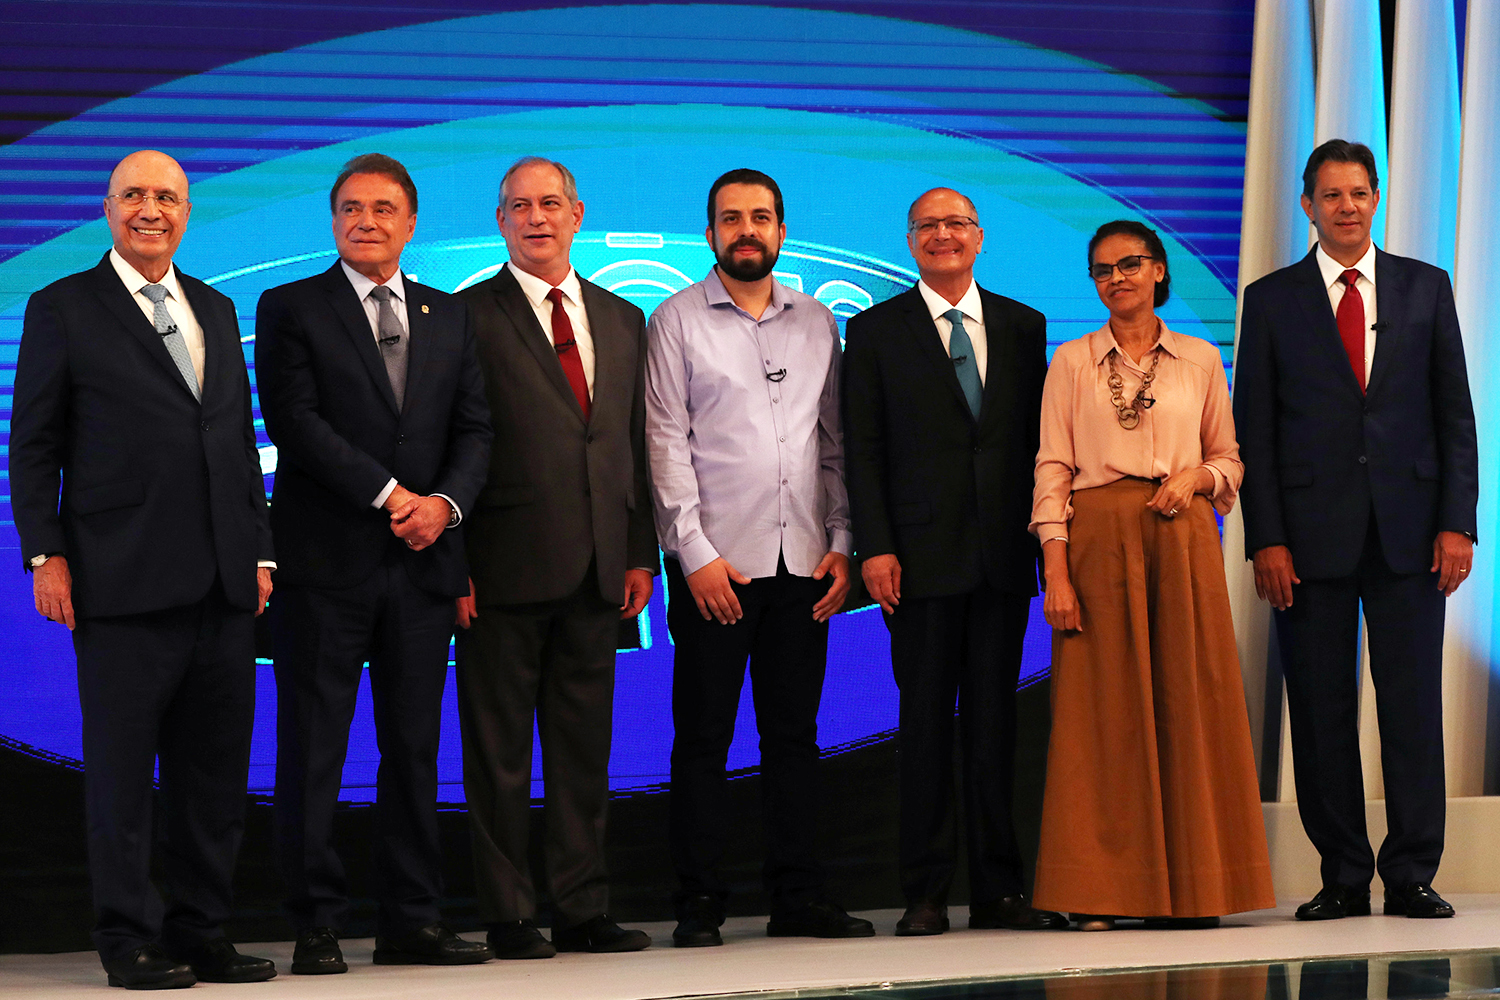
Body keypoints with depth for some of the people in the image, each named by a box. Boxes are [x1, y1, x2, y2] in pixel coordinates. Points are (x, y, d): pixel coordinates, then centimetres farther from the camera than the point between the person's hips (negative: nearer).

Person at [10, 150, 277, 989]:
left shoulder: (217, 311, 18)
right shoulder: (62, 310, 3)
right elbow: (34, 446, 0)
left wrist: (260, 551, 13)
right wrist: (46, 554, -8)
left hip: (222, 583, 5)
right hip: (123, 583, -5)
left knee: (218, 770, 7)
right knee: (123, 771, 0)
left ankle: (202, 935, 15)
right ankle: (132, 941, 7)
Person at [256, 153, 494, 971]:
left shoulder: (449, 317, 16)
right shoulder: (289, 309, 3)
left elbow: (474, 428, 10)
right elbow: (296, 421, -8)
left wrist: (444, 502, -9)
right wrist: (387, 494, -14)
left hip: (422, 563, 4)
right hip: (325, 563, -4)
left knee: (415, 745, 6)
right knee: (312, 749, -2)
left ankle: (411, 919, 12)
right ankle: (317, 925, 3)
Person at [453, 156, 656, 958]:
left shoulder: (622, 321, 16)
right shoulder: (469, 317, -1)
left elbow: (636, 443, 17)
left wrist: (641, 553, 9)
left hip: (596, 570, 5)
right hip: (506, 568, -5)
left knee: (584, 748, 8)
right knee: (499, 751, 0)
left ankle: (582, 910, 14)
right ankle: (508, 916, 7)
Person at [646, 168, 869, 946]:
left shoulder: (817, 323, 14)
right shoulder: (678, 321, 2)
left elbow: (835, 442, 14)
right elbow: (666, 443, -3)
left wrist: (841, 544, 5)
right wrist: (695, 554, -10)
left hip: (803, 561, 4)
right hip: (713, 560, -4)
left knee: (794, 730, 6)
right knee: (703, 734, -2)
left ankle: (799, 896, 11)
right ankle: (699, 903, 2)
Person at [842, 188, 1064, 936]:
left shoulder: (1023, 327, 12)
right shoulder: (874, 331, 4)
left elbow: (1041, 437, 11)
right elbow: (862, 448, 0)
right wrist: (874, 547, -9)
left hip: (1004, 555, 2)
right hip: (922, 555, -2)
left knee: (995, 719, 6)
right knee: (926, 719, -1)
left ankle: (997, 888, 11)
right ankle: (926, 893, 4)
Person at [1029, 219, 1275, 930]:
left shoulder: (1201, 361, 11)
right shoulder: (1073, 362, 7)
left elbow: (1229, 460, 15)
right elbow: (1052, 470, 1)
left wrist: (1194, 477, -8)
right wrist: (1055, 572, -8)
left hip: (1181, 538, 1)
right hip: (1098, 540, -1)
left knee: (1188, 700, -1)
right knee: (1104, 705, -4)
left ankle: (1192, 887, 4)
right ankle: (1101, 891, -1)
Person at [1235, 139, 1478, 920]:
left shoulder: (1425, 288, 10)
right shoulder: (1271, 300, 7)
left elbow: (1455, 412, 8)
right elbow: (1254, 430, 4)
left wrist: (1456, 522, -2)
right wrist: (1266, 539, -5)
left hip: (1410, 526, 0)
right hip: (1312, 530, 0)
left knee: (1413, 701, -1)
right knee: (1321, 708, 1)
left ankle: (1412, 875, 4)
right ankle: (1343, 876, 8)